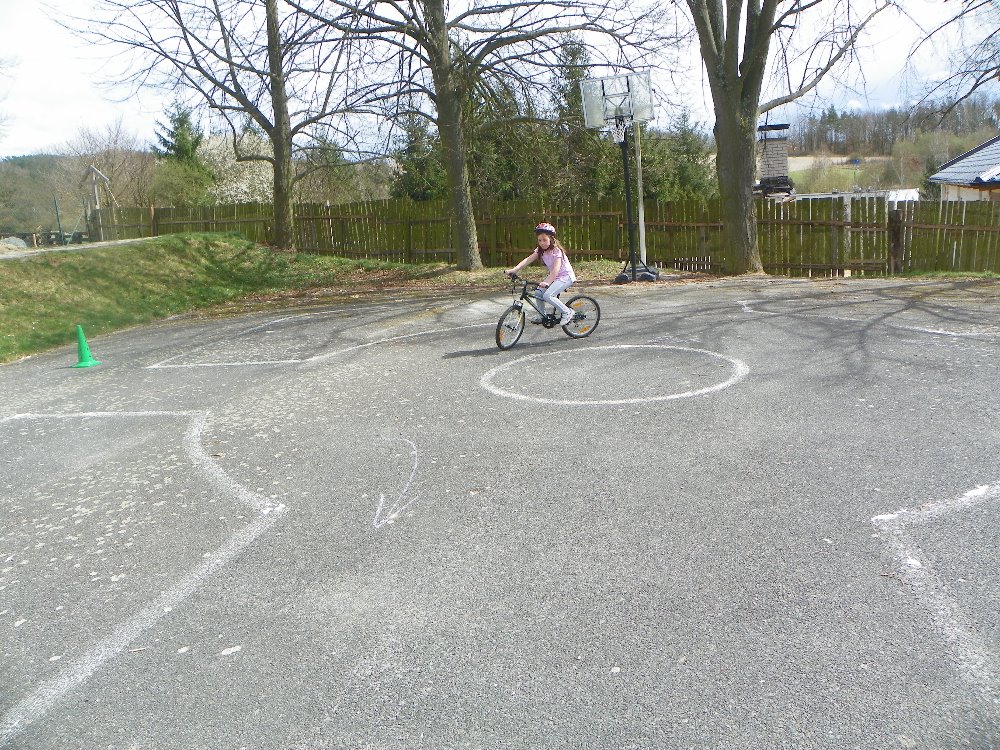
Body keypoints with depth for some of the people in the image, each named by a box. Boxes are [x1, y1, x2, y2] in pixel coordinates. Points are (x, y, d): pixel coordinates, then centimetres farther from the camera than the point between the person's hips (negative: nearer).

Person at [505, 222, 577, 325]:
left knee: (548, 295, -24)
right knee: (538, 292, -4)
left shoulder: (556, 251, -25)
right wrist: (514, 270, -27)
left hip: (565, 276, -8)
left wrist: (547, 282, -53)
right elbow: (528, 260, -13)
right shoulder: (540, 250, -3)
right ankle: (542, 316, 16)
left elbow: (556, 269, -37)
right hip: (553, 276, 8)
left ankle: (567, 312, -9)